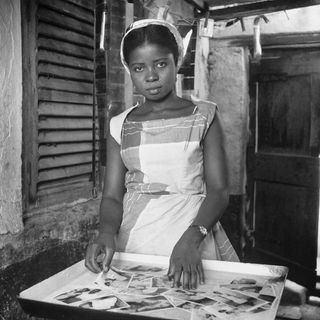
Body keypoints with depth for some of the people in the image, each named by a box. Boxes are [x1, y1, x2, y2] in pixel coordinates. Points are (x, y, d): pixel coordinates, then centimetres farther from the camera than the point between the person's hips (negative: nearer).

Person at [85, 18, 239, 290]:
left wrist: (191, 238, -21)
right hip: (133, 242, 2)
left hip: (194, 230, -1)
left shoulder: (204, 116, 3)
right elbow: (112, 196, 6)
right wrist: (107, 232, -16)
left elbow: (219, 191, -4)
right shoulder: (120, 126, 9)